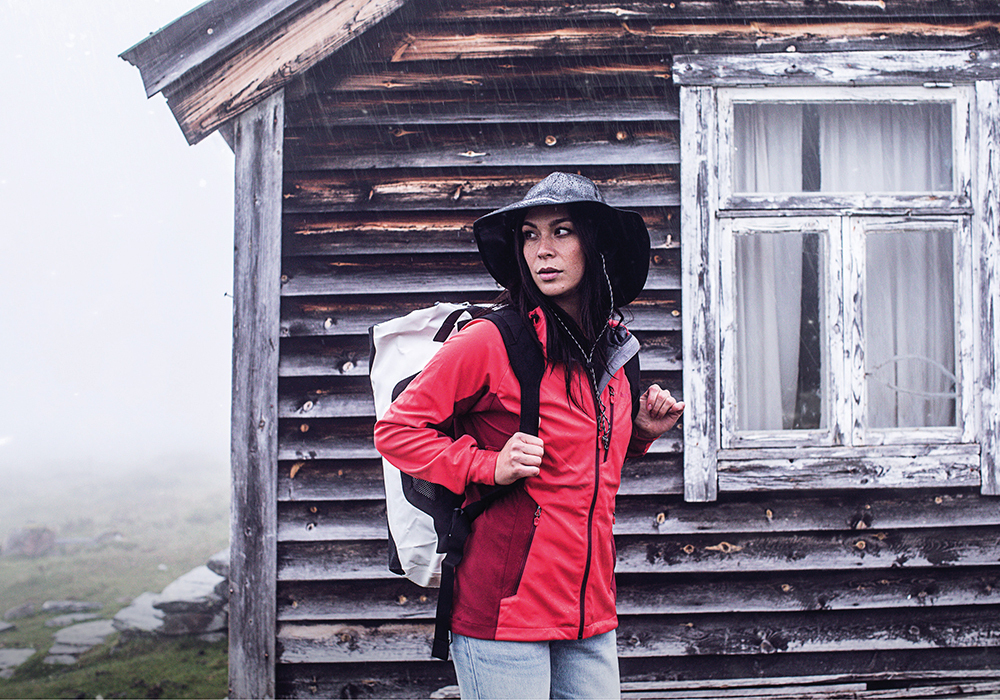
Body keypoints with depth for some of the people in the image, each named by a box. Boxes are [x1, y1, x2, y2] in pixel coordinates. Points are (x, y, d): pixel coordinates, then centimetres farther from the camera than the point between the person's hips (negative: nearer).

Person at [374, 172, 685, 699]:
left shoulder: (610, 350, 11)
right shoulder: (488, 344, -10)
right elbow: (395, 430, -7)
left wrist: (641, 432, 7)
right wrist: (489, 467, -17)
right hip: (505, 613, -6)